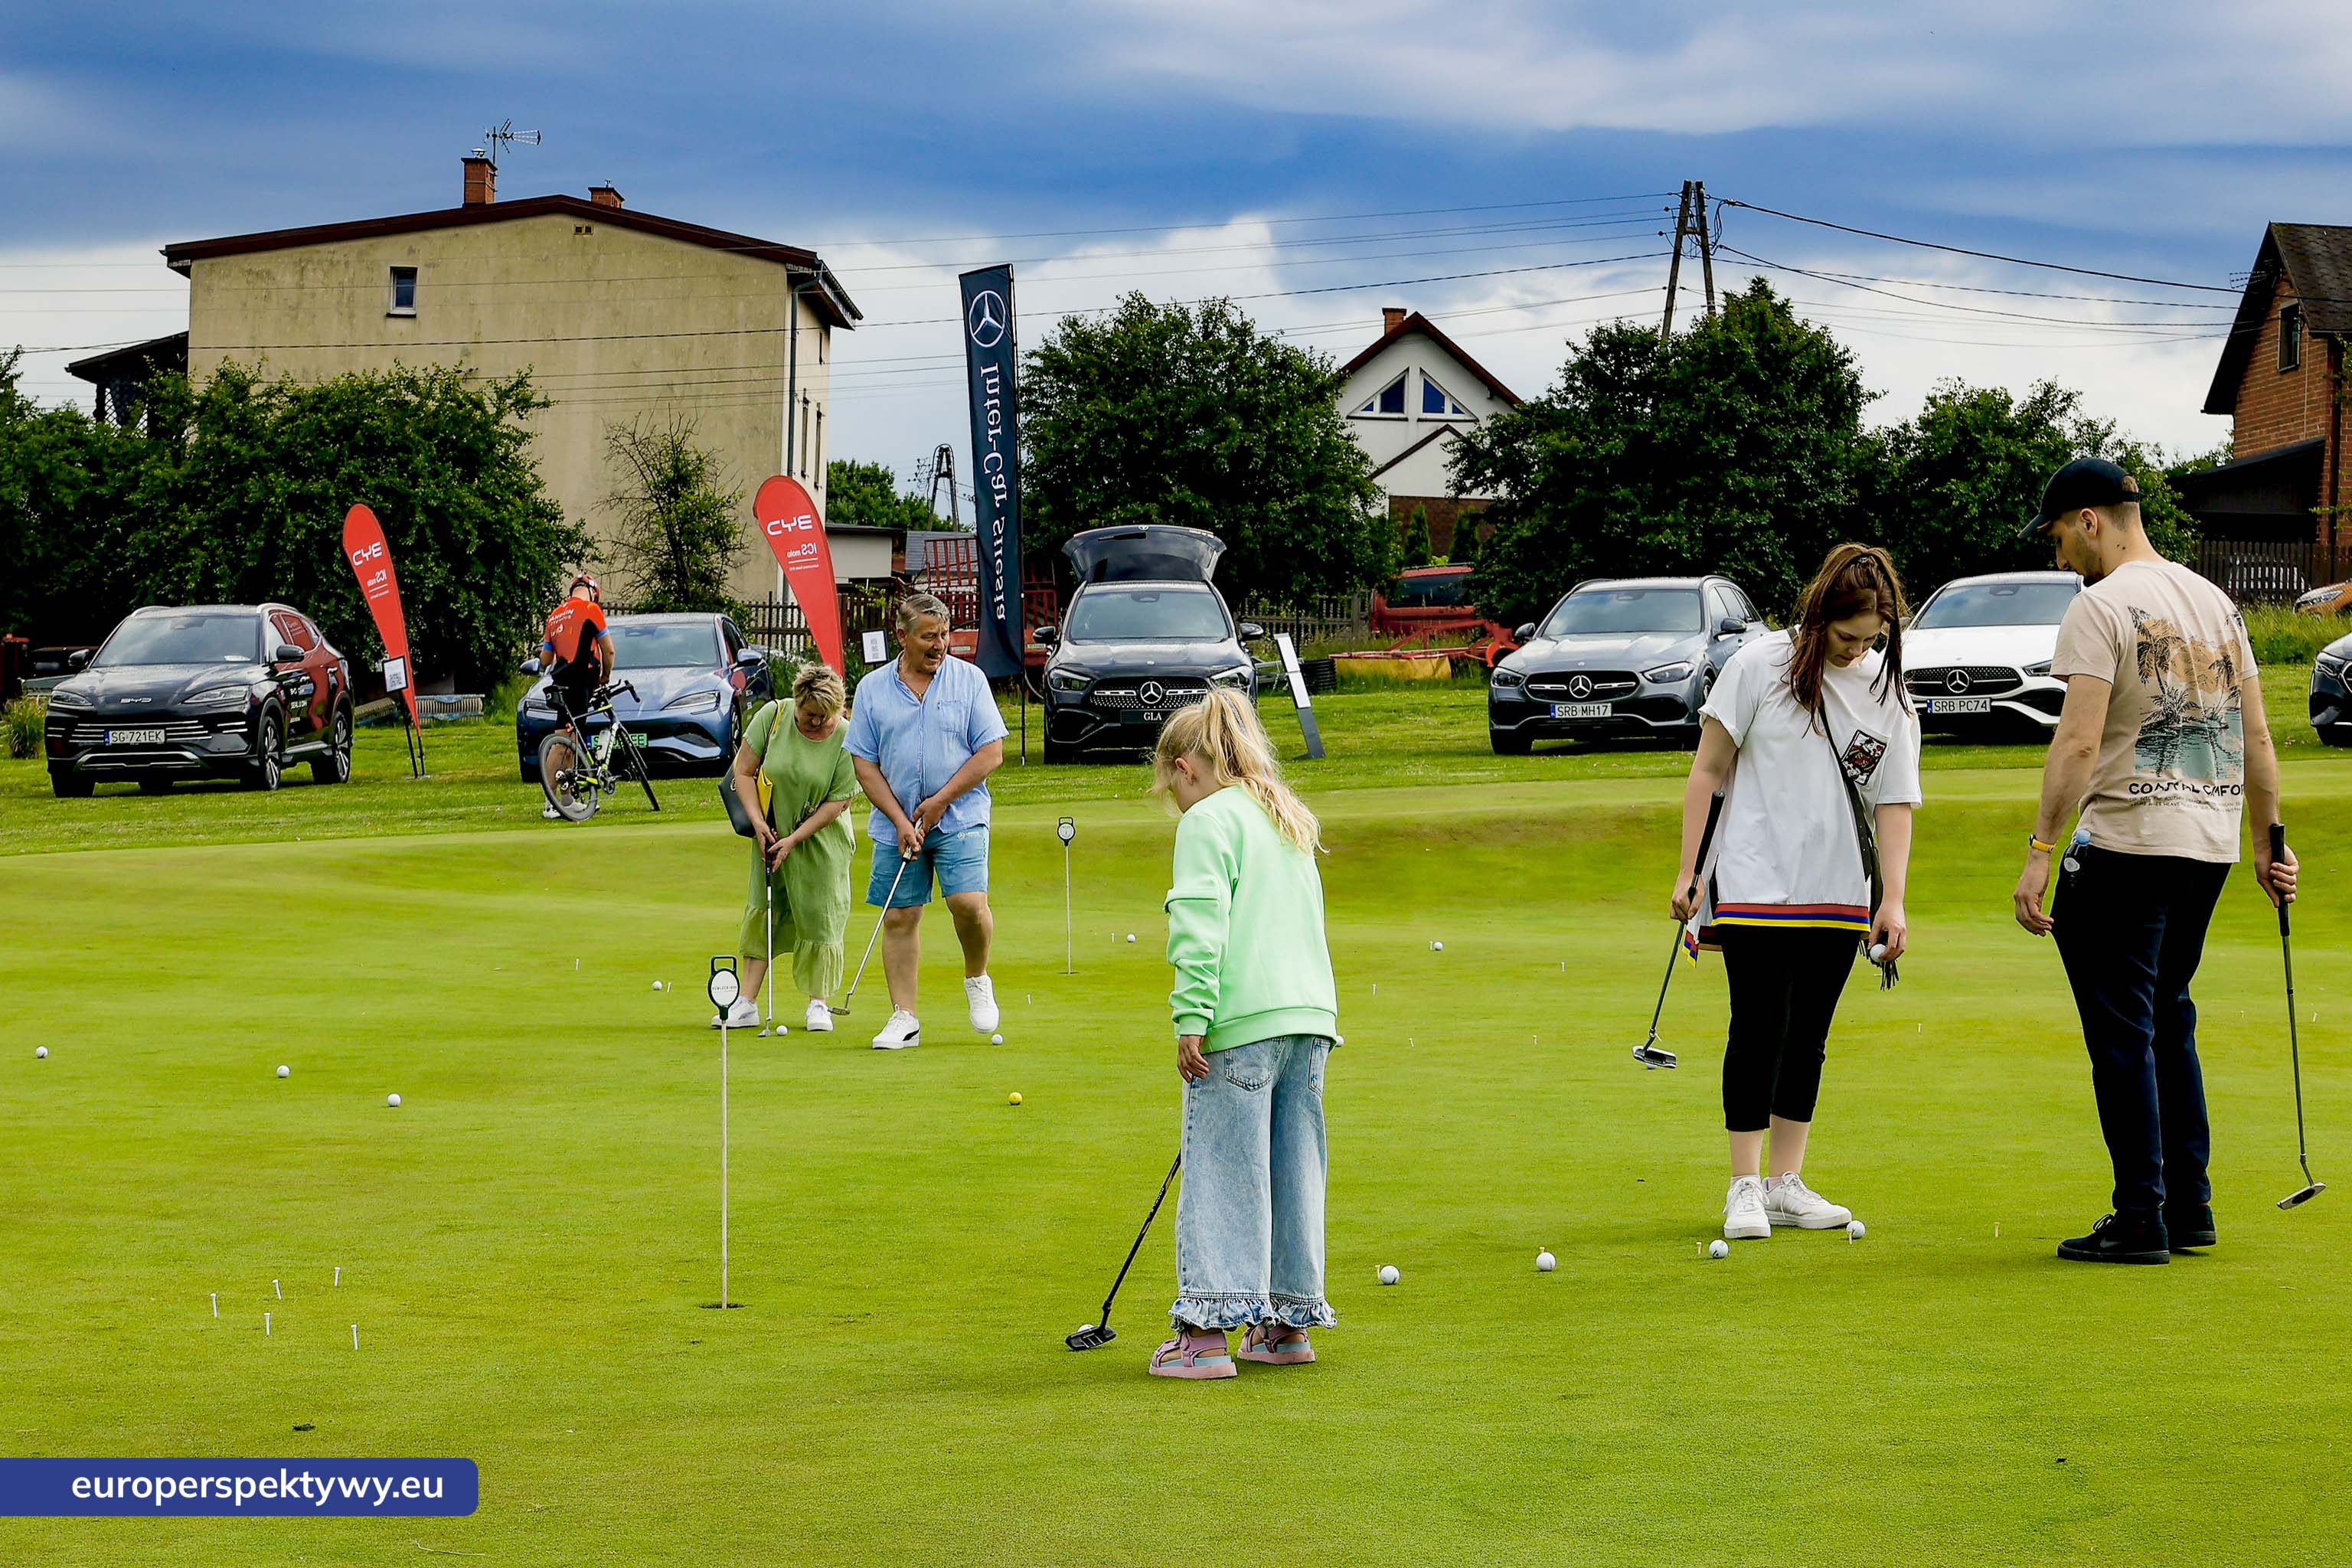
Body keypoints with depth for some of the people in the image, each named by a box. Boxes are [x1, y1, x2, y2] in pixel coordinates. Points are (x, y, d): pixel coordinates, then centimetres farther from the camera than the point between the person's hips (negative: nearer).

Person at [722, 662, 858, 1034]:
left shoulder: (846, 739, -16)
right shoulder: (772, 716, -11)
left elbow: (837, 803, -13)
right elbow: (744, 771, -4)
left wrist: (794, 839, -17)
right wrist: (757, 821, -13)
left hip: (820, 840, -1)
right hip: (771, 833, 1)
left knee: (819, 916, -1)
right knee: (761, 910, -2)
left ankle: (819, 1003, 10)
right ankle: (747, 1003, -1)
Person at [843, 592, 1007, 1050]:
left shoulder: (969, 680, 1)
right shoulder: (872, 688, 4)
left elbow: (992, 753, -2)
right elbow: (864, 764, 3)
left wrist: (941, 800, -10)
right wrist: (900, 821, -7)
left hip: (960, 819, -2)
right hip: (896, 825, 2)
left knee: (969, 903, -17)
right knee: (899, 918, 2)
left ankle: (977, 980, 10)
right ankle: (905, 1018, 8)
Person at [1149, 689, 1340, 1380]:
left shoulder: (1208, 821, -4)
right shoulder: (1290, 824, 21)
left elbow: (1200, 929, -15)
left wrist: (1191, 1019, -16)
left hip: (1241, 1023, -8)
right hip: (1309, 1014, 8)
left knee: (1222, 1174, -6)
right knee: (1294, 1170, 11)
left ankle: (1206, 1333, -6)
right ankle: (1287, 1322, 16)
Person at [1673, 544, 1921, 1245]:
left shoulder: (1891, 697, 4)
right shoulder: (1760, 666, -5)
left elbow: (1893, 805, 5)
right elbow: (1708, 770, -1)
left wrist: (1893, 900, -5)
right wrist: (1689, 871, -4)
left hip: (1839, 896, 4)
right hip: (1754, 886, -4)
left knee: (1808, 1038, 7)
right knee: (1760, 1030, -7)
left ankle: (1787, 1185, 15)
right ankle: (1744, 1187, -1)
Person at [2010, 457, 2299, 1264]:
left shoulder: (2100, 606, -11)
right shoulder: (2215, 602, 13)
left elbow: (2079, 742, -20)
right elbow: (2257, 737, 14)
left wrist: (2039, 850, -20)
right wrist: (2269, 843, 19)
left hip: (2124, 844, -8)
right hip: (2210, 845, 8)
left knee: (2122, 1033, -2)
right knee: (2168, 1021, 18)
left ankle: (2142, 1220, -1)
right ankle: (2189, 1206, 19)